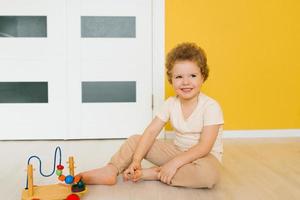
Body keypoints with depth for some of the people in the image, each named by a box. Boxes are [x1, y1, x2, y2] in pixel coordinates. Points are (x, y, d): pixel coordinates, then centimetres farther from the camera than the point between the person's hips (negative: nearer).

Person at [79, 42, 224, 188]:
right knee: (135, 140, -4)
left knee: (209, 174, -39)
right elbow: (151, 132, -12)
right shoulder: (170, 104, -4)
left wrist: (174, 163, -31)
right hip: (177, 150, 4)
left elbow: (204, 147, -24)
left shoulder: (210, 107, -19)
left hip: (204, 156, -4)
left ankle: (153, 173, -28)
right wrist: (136, 160, -25)